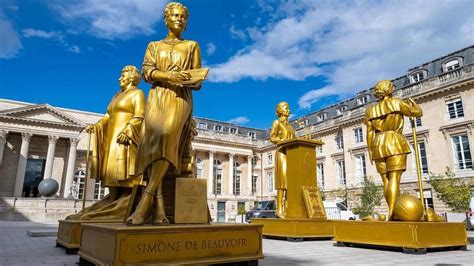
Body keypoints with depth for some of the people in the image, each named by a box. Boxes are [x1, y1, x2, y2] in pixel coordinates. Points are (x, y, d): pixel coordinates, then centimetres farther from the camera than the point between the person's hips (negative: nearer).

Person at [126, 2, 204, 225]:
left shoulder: (192, 46, 22)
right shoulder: (154, 45, 24)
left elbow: (198, 81, 13)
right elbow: (146, 71, 5)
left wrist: (189, 80, -11)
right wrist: (169, 76, -14)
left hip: (180, 98, -1)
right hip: (157, 97, 2)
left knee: (166, 139, -28)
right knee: (153, 141, -21)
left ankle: (145, 202, -29)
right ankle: (159, 208, -26)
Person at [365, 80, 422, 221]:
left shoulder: (371, 110, 12)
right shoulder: (397, 103, 2)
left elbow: (369, 133, 7)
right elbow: (418, 112, 8)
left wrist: (370, 151, 10)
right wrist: (412, 102, 27)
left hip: (378, 146, 4)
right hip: (395, 144, -4)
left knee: (386, 181, 6)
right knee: (394, 179, -12)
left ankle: (393, 213, 6)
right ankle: (392, 213, -22)